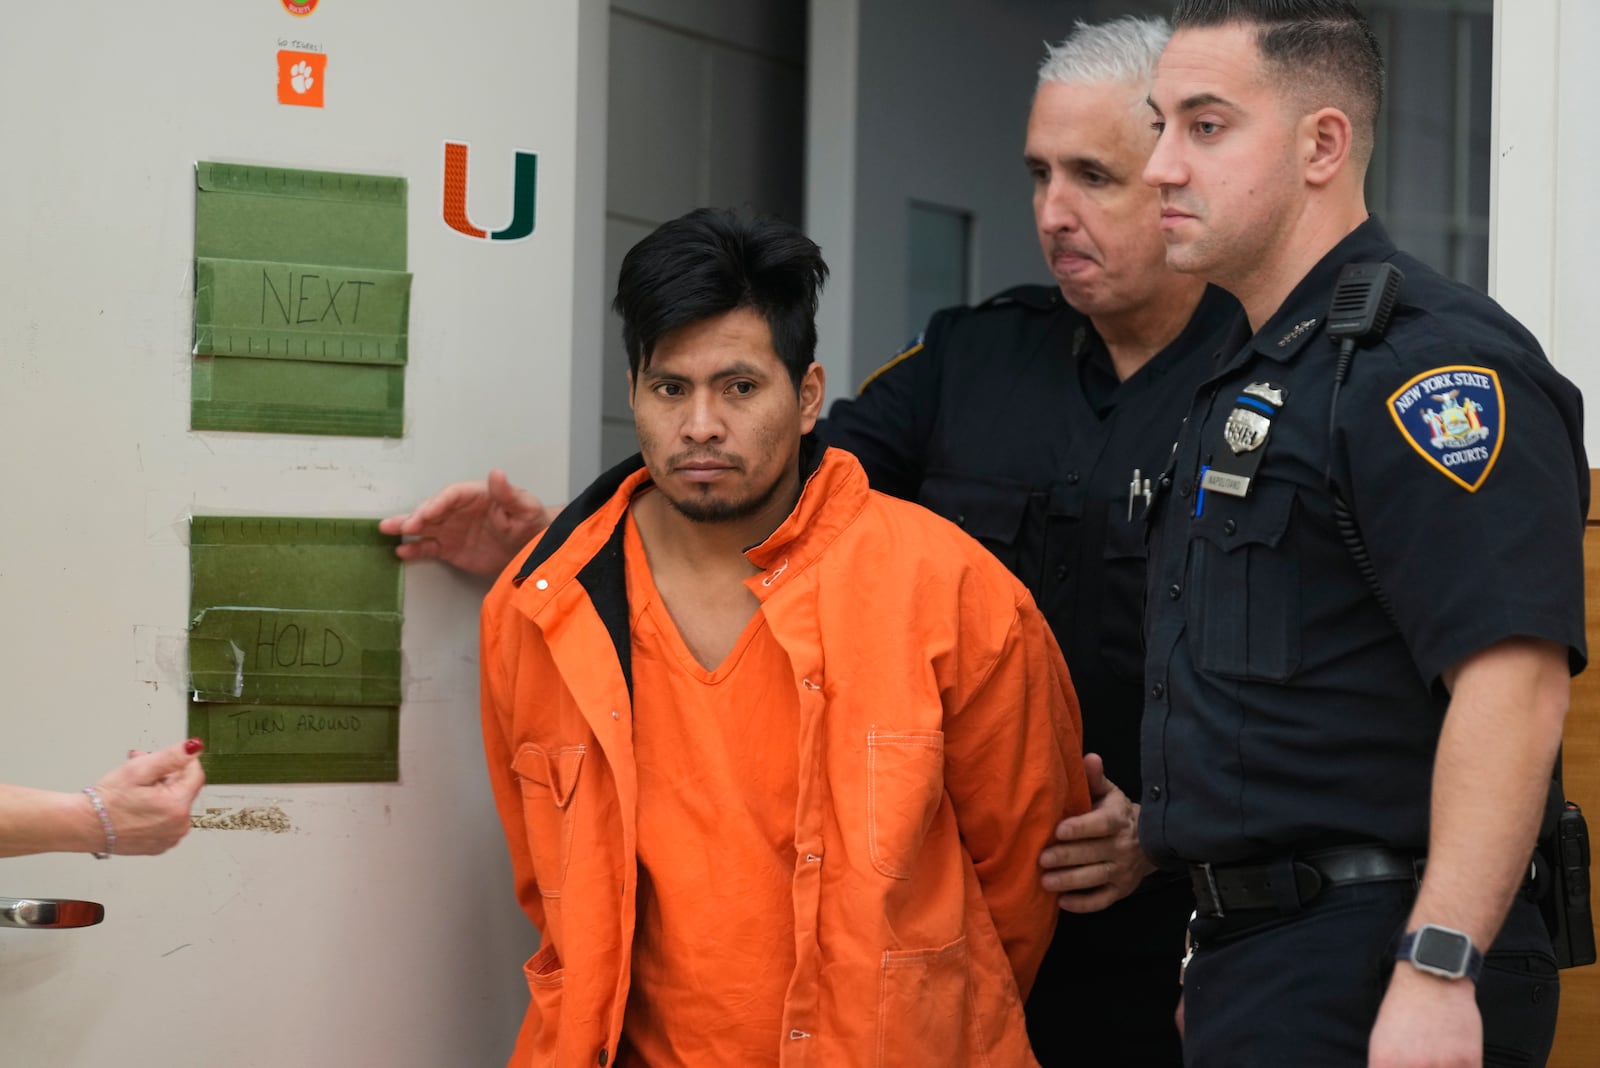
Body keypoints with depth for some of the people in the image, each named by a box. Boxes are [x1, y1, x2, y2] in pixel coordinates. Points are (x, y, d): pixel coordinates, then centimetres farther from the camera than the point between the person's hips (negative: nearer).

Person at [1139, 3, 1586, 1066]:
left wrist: (1437, 976, -29)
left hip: (1372, 978, -9)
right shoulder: (1253, 373, 16)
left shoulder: (1427, 363, -15)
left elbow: (1513, 685, -24)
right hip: (1251, 953, 9)